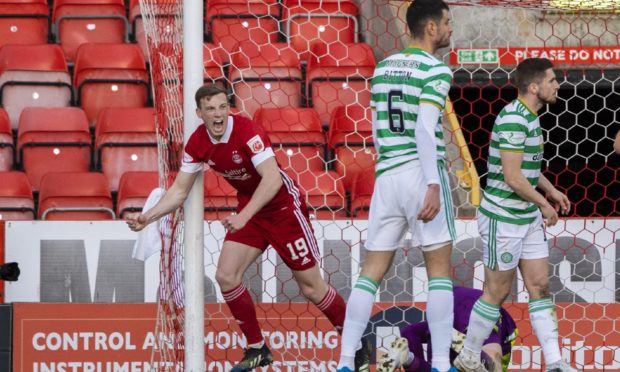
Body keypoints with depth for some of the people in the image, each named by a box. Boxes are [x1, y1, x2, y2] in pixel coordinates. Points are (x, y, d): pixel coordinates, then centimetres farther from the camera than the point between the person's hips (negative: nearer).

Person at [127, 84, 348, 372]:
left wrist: (244, 216, -44)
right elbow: (179, 189, 1)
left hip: (283, 206, -6)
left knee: (311, 287, -4)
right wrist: (148, 216, -11)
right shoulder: (198, 143, -8)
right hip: (249, 208, 6)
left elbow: (272, 178, -36)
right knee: (225, 276, -5)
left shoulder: (247, 131, -27)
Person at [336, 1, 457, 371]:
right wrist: (433, 184, -21)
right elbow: (425, 129, -18)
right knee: (440, 271, 2)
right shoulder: (437, 70, -7)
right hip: (422, 173, -6)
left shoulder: (383, 67, 14)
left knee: (371, 272, 7)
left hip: (387, 174, 6)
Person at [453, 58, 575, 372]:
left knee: (540, 286, 4)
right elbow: (512, 176, -24)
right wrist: (544, 204, -13)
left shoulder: (529, 117, 9)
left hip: (528, 218, 9)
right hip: (503, 218, -9)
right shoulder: (513, 119, -21)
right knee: (497, 291, 1)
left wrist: (551, 191, 17)